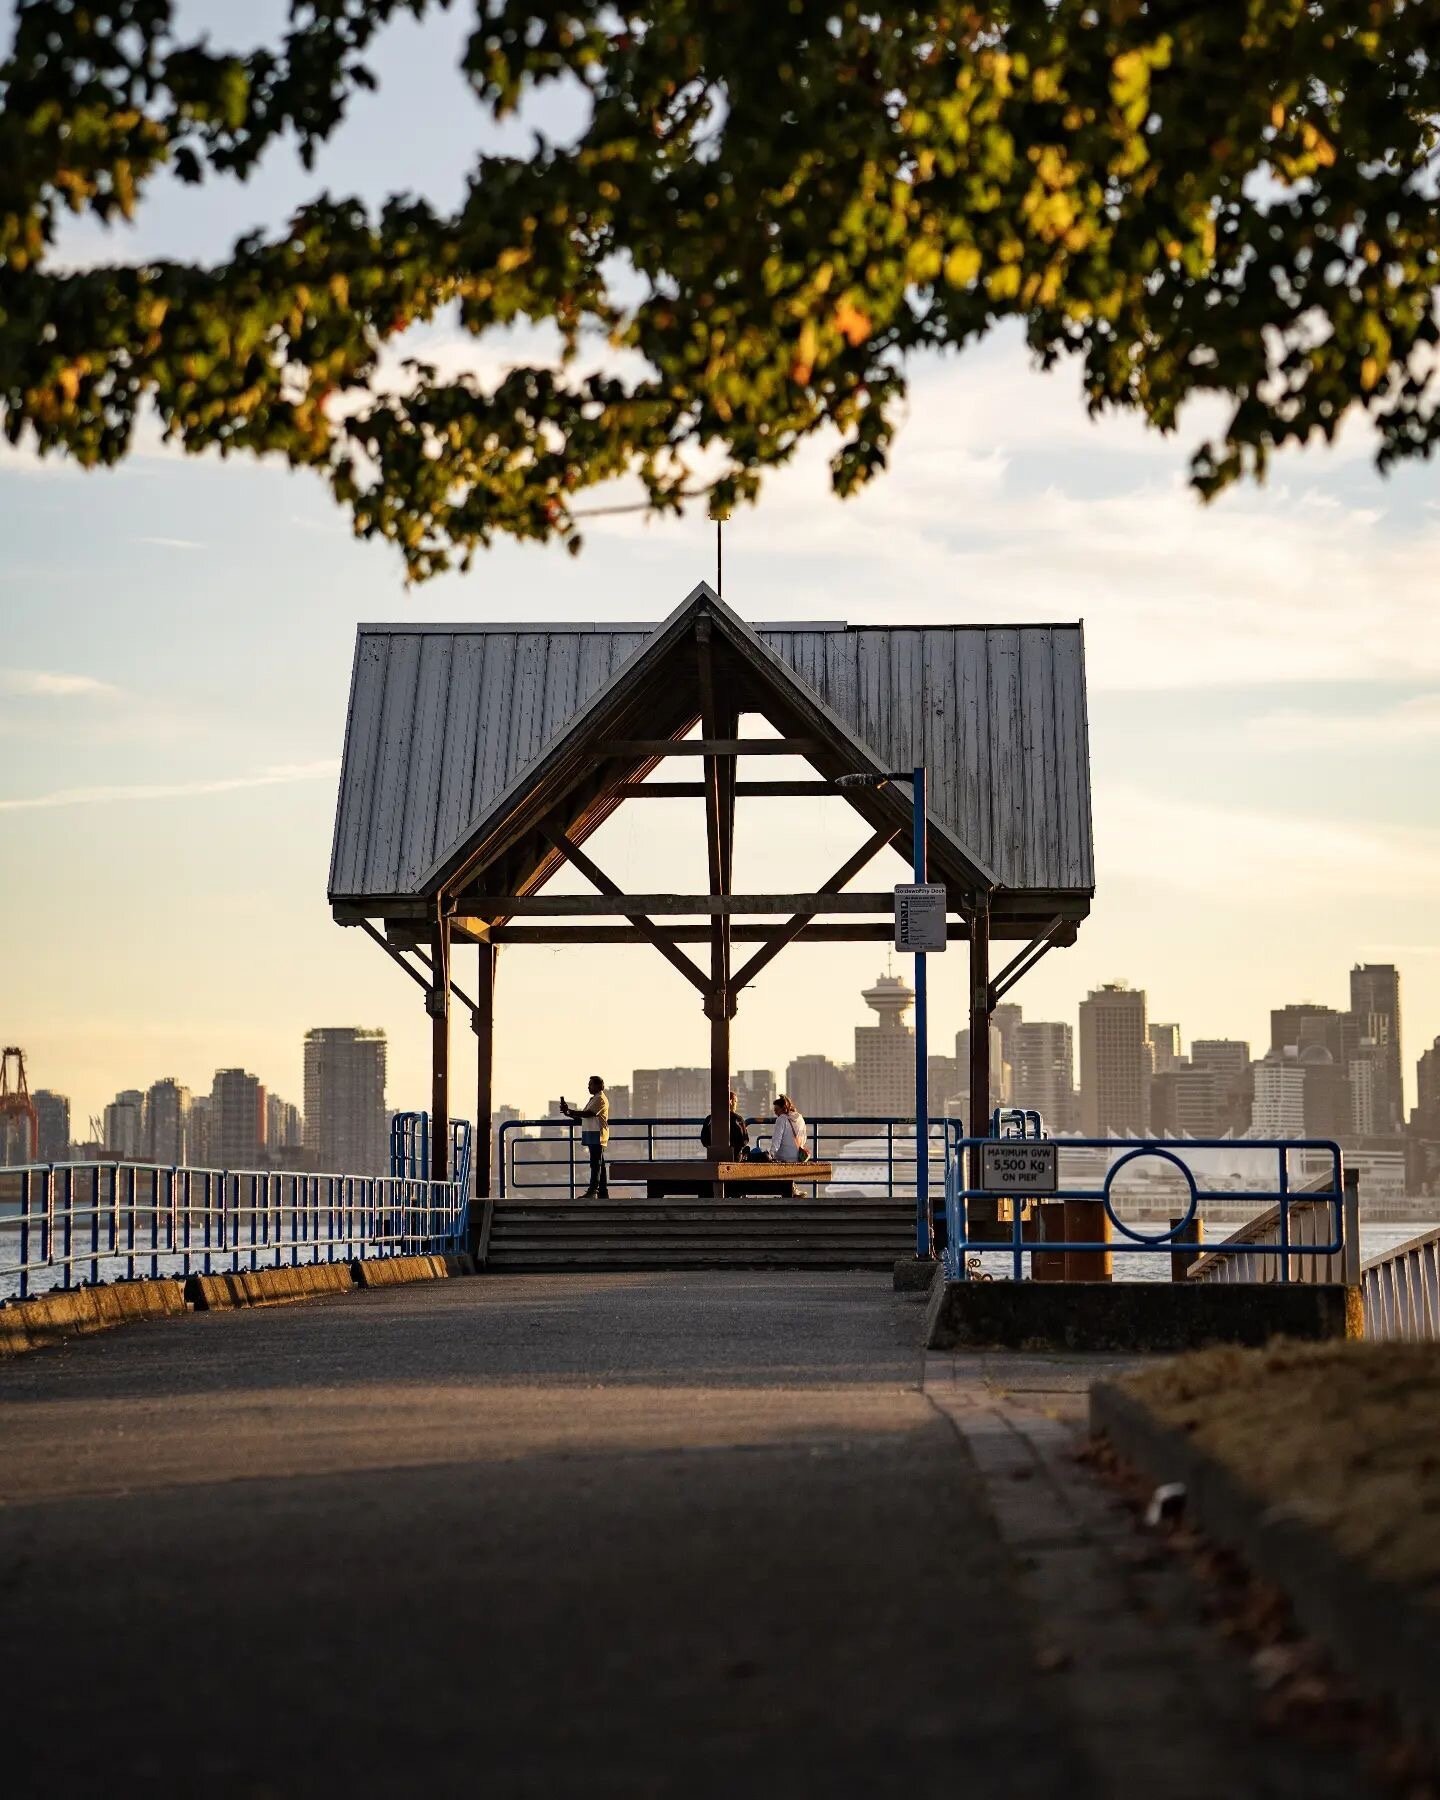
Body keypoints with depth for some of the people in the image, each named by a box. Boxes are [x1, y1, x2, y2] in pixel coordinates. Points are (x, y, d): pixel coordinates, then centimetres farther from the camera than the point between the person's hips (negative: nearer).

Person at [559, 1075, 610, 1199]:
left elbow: (588, 1114, -20)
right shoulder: (593, 1099, 22)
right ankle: (603, 1192, 12)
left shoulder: (600, 1099, -10)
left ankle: (592, 1191, -17)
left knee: (596, 1163, -12)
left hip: (597, 1135, -10)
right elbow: (583, 1117, 20)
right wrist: (569, 1114, 6)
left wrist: (569, 1111, -15)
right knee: (599, 1164, 10)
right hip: (592, 1135, 10)